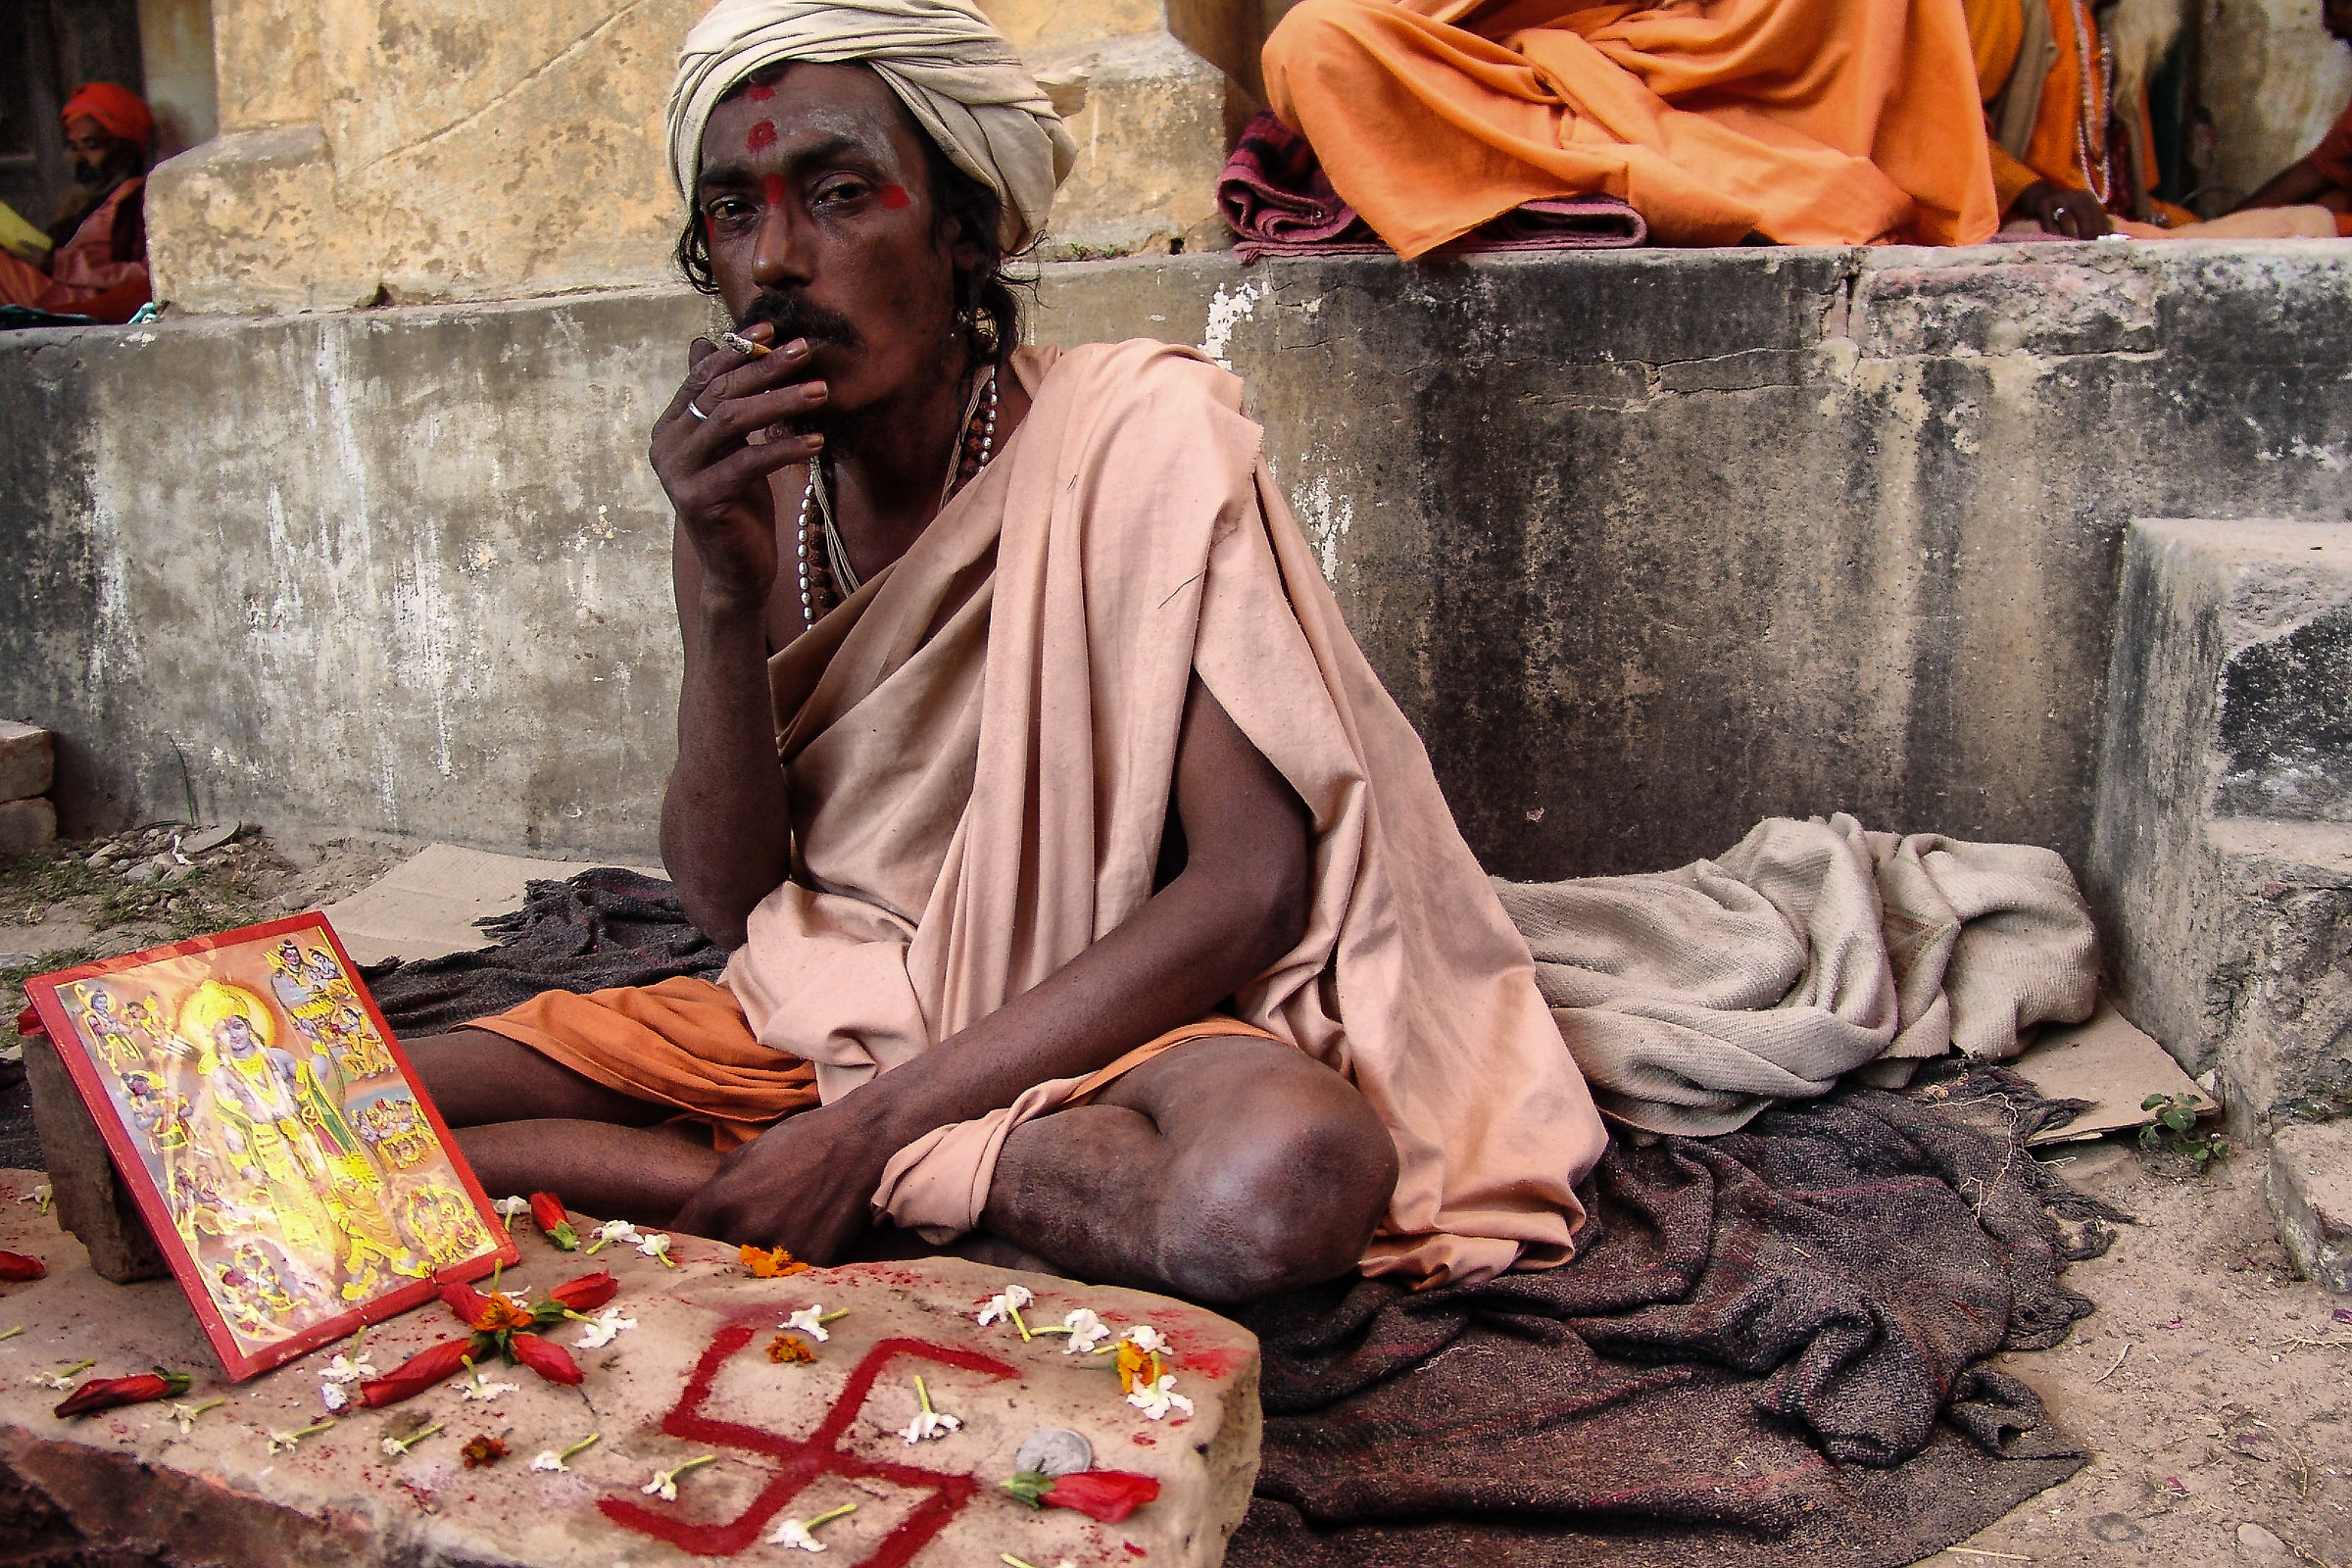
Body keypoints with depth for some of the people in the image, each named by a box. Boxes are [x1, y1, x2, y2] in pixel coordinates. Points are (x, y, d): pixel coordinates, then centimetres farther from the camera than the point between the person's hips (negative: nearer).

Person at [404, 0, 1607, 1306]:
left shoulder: (1139, 433, -14)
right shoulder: (756, 488, 1)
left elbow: (1253, 886, -20)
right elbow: (726, 899, -2)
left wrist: (872, 1124, -22)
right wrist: (723, 586, -19)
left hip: (1106, 1013, -4)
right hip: (818, 1009, 5)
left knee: (1290, 1173, -39)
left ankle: (883, 1177, -14)